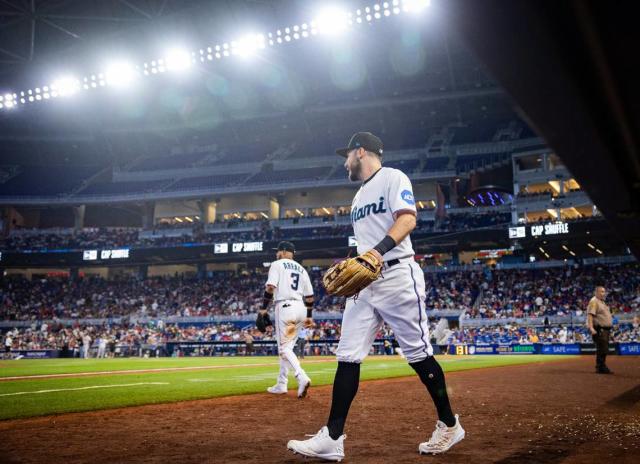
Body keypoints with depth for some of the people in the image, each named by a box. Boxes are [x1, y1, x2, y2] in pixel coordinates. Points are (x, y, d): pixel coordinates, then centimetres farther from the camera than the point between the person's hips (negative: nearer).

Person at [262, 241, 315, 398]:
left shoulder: (277, 265, 2)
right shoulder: (301, 269, 19)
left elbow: (270, 287, -12)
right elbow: (309, 296, 16)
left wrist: (263, 309, -11)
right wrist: (309, 316, 22)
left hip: (285, 307, -6)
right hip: (301, 308, 7)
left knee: (284, 348, -5)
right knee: (287, 347, 15)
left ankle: (302, 378, -26)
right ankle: (281, 385, 17)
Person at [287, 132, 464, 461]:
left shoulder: (393, 178, -2)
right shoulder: (360, 196, 23)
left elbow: (407, 218, -18)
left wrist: (379, 249, -32)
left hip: (397, 276, -8)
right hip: (364, 283, 8)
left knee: (418, 353, -2)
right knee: (348, 357, 0)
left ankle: (449, 425, 15)